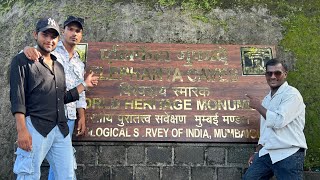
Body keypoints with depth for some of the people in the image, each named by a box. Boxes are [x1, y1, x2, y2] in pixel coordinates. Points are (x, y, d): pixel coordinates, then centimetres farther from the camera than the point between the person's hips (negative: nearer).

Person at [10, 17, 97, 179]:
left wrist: (84, 84, 29)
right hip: (35, 128, -6)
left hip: (61, 130, 6)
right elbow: (17, 97, -8)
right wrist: (22, 130, -18)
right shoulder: (23, 61, 3)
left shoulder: (59, 67, 22)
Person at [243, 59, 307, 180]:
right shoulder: (267, 99, 15)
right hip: (266, 154, 7)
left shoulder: (292, 94, -9)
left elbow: (278, 121, -22)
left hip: (288, 155, -7)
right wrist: (257, 152, 19)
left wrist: (258, 106, -9)